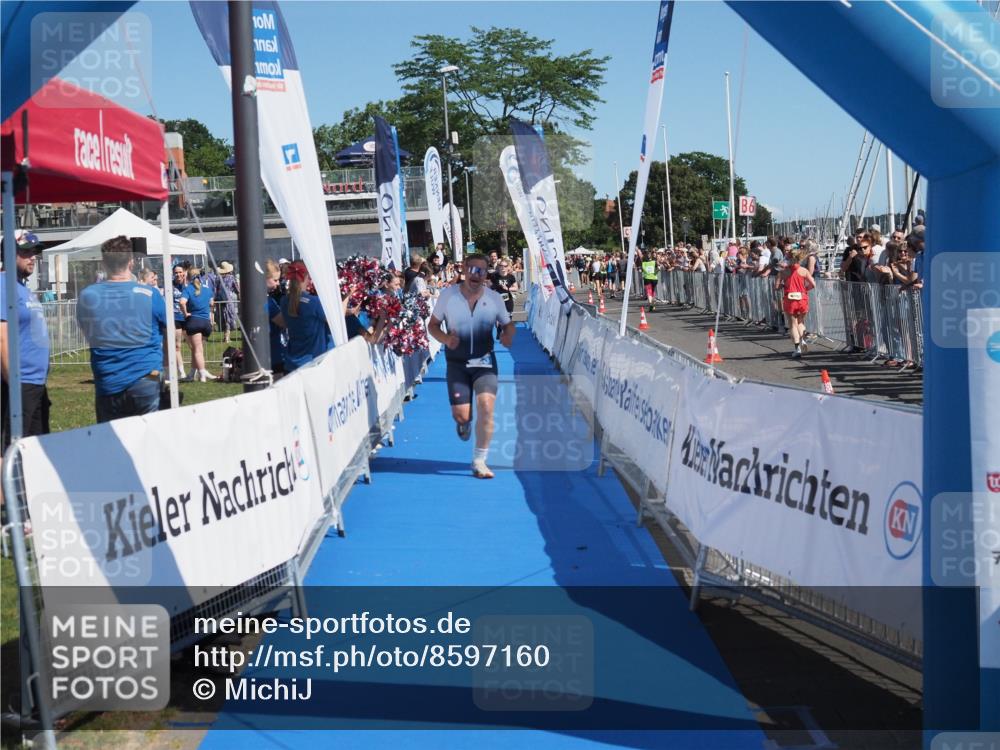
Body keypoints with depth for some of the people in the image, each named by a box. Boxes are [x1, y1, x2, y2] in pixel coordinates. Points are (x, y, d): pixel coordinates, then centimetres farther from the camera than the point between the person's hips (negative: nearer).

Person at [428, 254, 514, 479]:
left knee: (486, 405, -19)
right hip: (457, 363, 0)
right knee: (461, 414, -6)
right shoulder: (448, 295, -4)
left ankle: (479, 461, -8)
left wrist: (507, 335, -14)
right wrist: (446, 339, -18)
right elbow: (432, 325, 3)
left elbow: (508, 324, 10)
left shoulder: (493, 298, -1)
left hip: (484, 362, 0)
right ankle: (464, 423, 37)